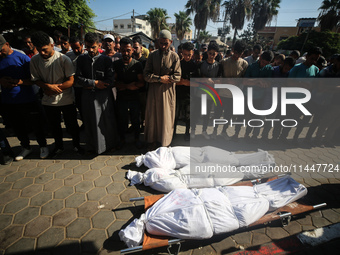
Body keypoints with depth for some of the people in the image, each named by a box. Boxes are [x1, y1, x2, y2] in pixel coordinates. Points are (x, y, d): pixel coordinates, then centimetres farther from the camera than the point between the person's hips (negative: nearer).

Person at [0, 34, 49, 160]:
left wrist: (19, 82, -22)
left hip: (27, 100, -4)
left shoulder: (22, 58, -7)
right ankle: (26, 147, 34)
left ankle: (43, 146, 26)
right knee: (18, 127, 15)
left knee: (36, 125, 7)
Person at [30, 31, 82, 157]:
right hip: (48, 101, 3)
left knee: (72, 124, 8)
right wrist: (48, 86, -19)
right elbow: (36, 80, 0)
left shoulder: (63, 59, -14)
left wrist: (53, 88, -17)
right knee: (54, 126, 17)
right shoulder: (34, 60, -5)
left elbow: (71, 80, -14)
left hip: (66, 99, -3)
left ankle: (76, 144, 33)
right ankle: (58, 146, 40)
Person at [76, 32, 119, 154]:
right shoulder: (81, 59, 5)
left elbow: (110, 81, -9)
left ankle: (109, 144, 27)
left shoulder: (106, 59, -3)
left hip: (104, 95, -2)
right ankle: (93, 146, 29)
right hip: (88, 96, 2)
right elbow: (78, 78, 0)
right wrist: (94, 83, -13)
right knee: (90, 122, 12)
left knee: (107, 121, 7)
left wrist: (89, 85, -9)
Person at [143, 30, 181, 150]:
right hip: (153, 90, 2)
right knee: (152, 116, 8)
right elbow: (146, 75, -4)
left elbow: (177, 77, -6)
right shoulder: (152, 55, 3)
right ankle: (152, 141, 24)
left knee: (166, 117, 6)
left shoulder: (174, 56, -1)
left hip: (167, 91, -1)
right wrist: (160, 78, -15)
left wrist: (166, 78, -15)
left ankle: (165, 143, 23)